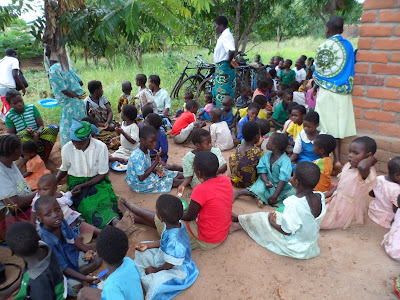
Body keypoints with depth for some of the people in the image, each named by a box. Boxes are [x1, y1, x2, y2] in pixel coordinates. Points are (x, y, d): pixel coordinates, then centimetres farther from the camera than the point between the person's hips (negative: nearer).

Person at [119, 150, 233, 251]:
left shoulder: (200, 189, -30)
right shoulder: (226, 179, -10)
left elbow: (189, 216, -14)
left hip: (205, 241, -7)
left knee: (159, 219, 9)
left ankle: (133, 209, 34)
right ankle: (133, 216, 32)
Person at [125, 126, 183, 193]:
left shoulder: (147, 151, -2)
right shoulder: (138, 156, -31)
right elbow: (141, 177, -30)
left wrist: (156, 170, -11)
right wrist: (155, 163, -27)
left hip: (148, 176, 9)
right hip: (140, 184, -9)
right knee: (172, 181, -9)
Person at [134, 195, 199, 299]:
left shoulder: (175, 243, -42)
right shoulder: (177, 224, -17)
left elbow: (169, 265, -24)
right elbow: (163, 242, 4)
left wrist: (155, 270, -7)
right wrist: (147, 245, 0)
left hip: (177, 270, -9)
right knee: (141, 252, 11)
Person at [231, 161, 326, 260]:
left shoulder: (294, 204, -35)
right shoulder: (321, 197, -13)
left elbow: (287, 231, -24)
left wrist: (272, 223, -5)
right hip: (313, 240, 7)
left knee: (260, 218, 7)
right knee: (278, 216, 21)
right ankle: (241, 222, 35)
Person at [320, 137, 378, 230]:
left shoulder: (366, 172, -26)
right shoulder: (348, 166, 2)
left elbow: (362, 166, -54)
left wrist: (371, 159, -32)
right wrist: (325, 195, 5)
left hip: (347, 210, -8)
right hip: (337, 199, 8)